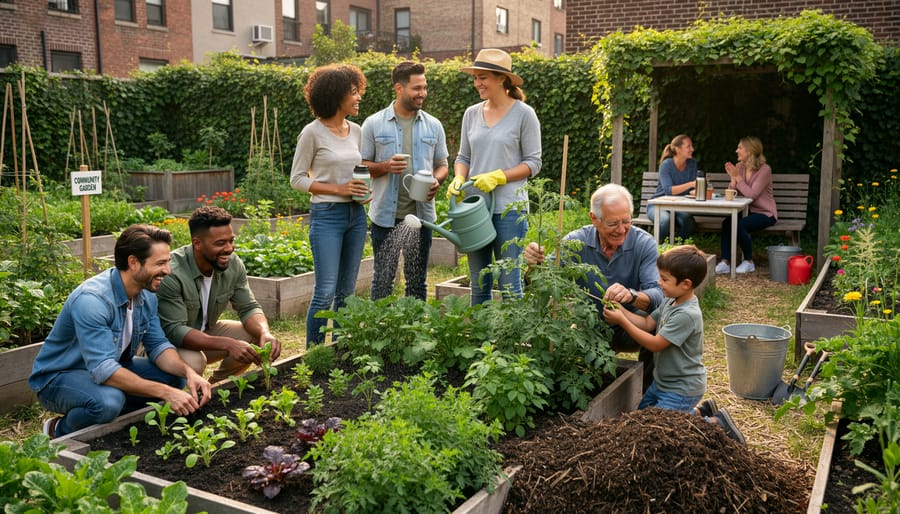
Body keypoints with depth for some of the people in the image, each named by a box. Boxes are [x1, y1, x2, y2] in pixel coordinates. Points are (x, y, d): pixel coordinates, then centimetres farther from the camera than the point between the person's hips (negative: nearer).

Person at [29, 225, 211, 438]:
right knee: (108, 400, -37)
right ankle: (60, 430, -5)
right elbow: (103, 370, -37)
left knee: (175, 377, -9)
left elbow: (158, 345, -3)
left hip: (110, 367, 7)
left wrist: (188, 372, -24)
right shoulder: (91, 300, -32)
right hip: (58, 377, -7)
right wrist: (165, 393, -40)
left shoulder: (147, 295, -5)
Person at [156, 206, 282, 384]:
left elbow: (248, 307, -7)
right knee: (193, 362, -36)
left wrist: (265, 333, -31)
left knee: (256, 336, -13)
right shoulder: (172, 274, -30)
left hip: (206, 332, 6)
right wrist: (228, 344, -42)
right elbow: (174, 331, -32)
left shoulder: (233, 264, -13)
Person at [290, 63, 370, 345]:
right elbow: (297, 179, -6)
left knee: (347, 291, 11)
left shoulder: (356, 131, 9)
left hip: (356, 214, 6)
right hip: (326, 215, -6)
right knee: (325, 292, -8)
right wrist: (338, 189, -15)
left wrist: (364, 190, 1)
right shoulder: (313, 133, -8)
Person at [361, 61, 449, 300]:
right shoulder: (373, 124, 0)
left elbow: (442, 164, 13)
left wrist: (436, 181, -9)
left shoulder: (433, 125, 7)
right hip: (386, 216, -2)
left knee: (418, 281, 11)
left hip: (421, 214, 2)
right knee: (383, 280, 5)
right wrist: (385, 166, -17)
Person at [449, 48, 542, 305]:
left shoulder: (523, 114, -4)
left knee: (509, 285, -1)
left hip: (509, 209, -5)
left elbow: (533, 163, -5)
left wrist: (497, 177, -16)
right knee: (478, 285, 12)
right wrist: (458, 179, -6)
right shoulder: (472, 114, 10)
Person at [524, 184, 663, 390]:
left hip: (631, 329, 0)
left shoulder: (644, 243, -12)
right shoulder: (576, 242, -10)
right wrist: (535, 265, -39)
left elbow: (657, 294, -23)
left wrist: (631, 295, -46)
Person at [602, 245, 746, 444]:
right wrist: (621, 310, -12)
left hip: (682, 389, -9)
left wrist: (622, 321, -25)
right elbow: (647, 323, 3)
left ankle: (715, 423, 2)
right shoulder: (671, 302, -2)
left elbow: (655, 344, -26)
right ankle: (700, 412, 24)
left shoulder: (687, 315, -30)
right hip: (662, 381, 10)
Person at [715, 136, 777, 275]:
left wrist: (738, 177, -21)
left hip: (765, 213, -6)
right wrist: (733, 178, -15)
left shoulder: (764, 170, -14)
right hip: (747, 211, 6)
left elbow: (751, 194, -24)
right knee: (727, 222, -24)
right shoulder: (739, 167, 4)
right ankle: (725, 262, -22)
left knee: (738, 224, -30)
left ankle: (749, 262, -11)